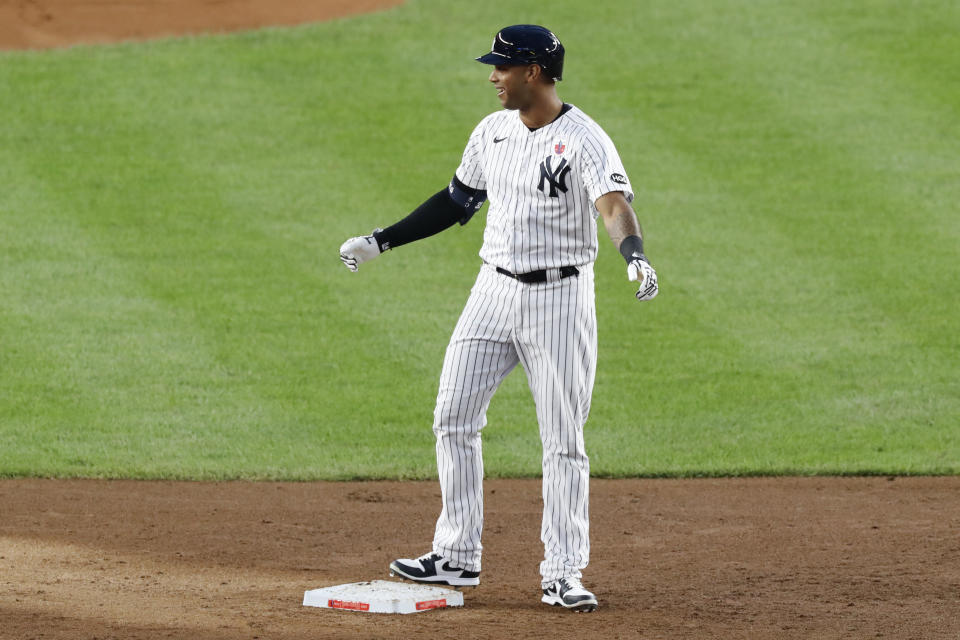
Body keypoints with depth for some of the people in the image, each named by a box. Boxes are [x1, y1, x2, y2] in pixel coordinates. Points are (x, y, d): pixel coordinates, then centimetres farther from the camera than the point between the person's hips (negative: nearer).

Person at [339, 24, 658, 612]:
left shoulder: (584, 141, -15)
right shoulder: (492, 132, 7)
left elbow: (616, 204, -30)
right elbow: (458, 201, 19)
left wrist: (635, 255, -51)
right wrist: (383, 242, 19)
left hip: (560, 299, -7)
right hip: (495, 292, 7)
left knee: (563, 441, -2)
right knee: (454, 420, 5)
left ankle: (563, 575, 3)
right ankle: (457, 557, 14)